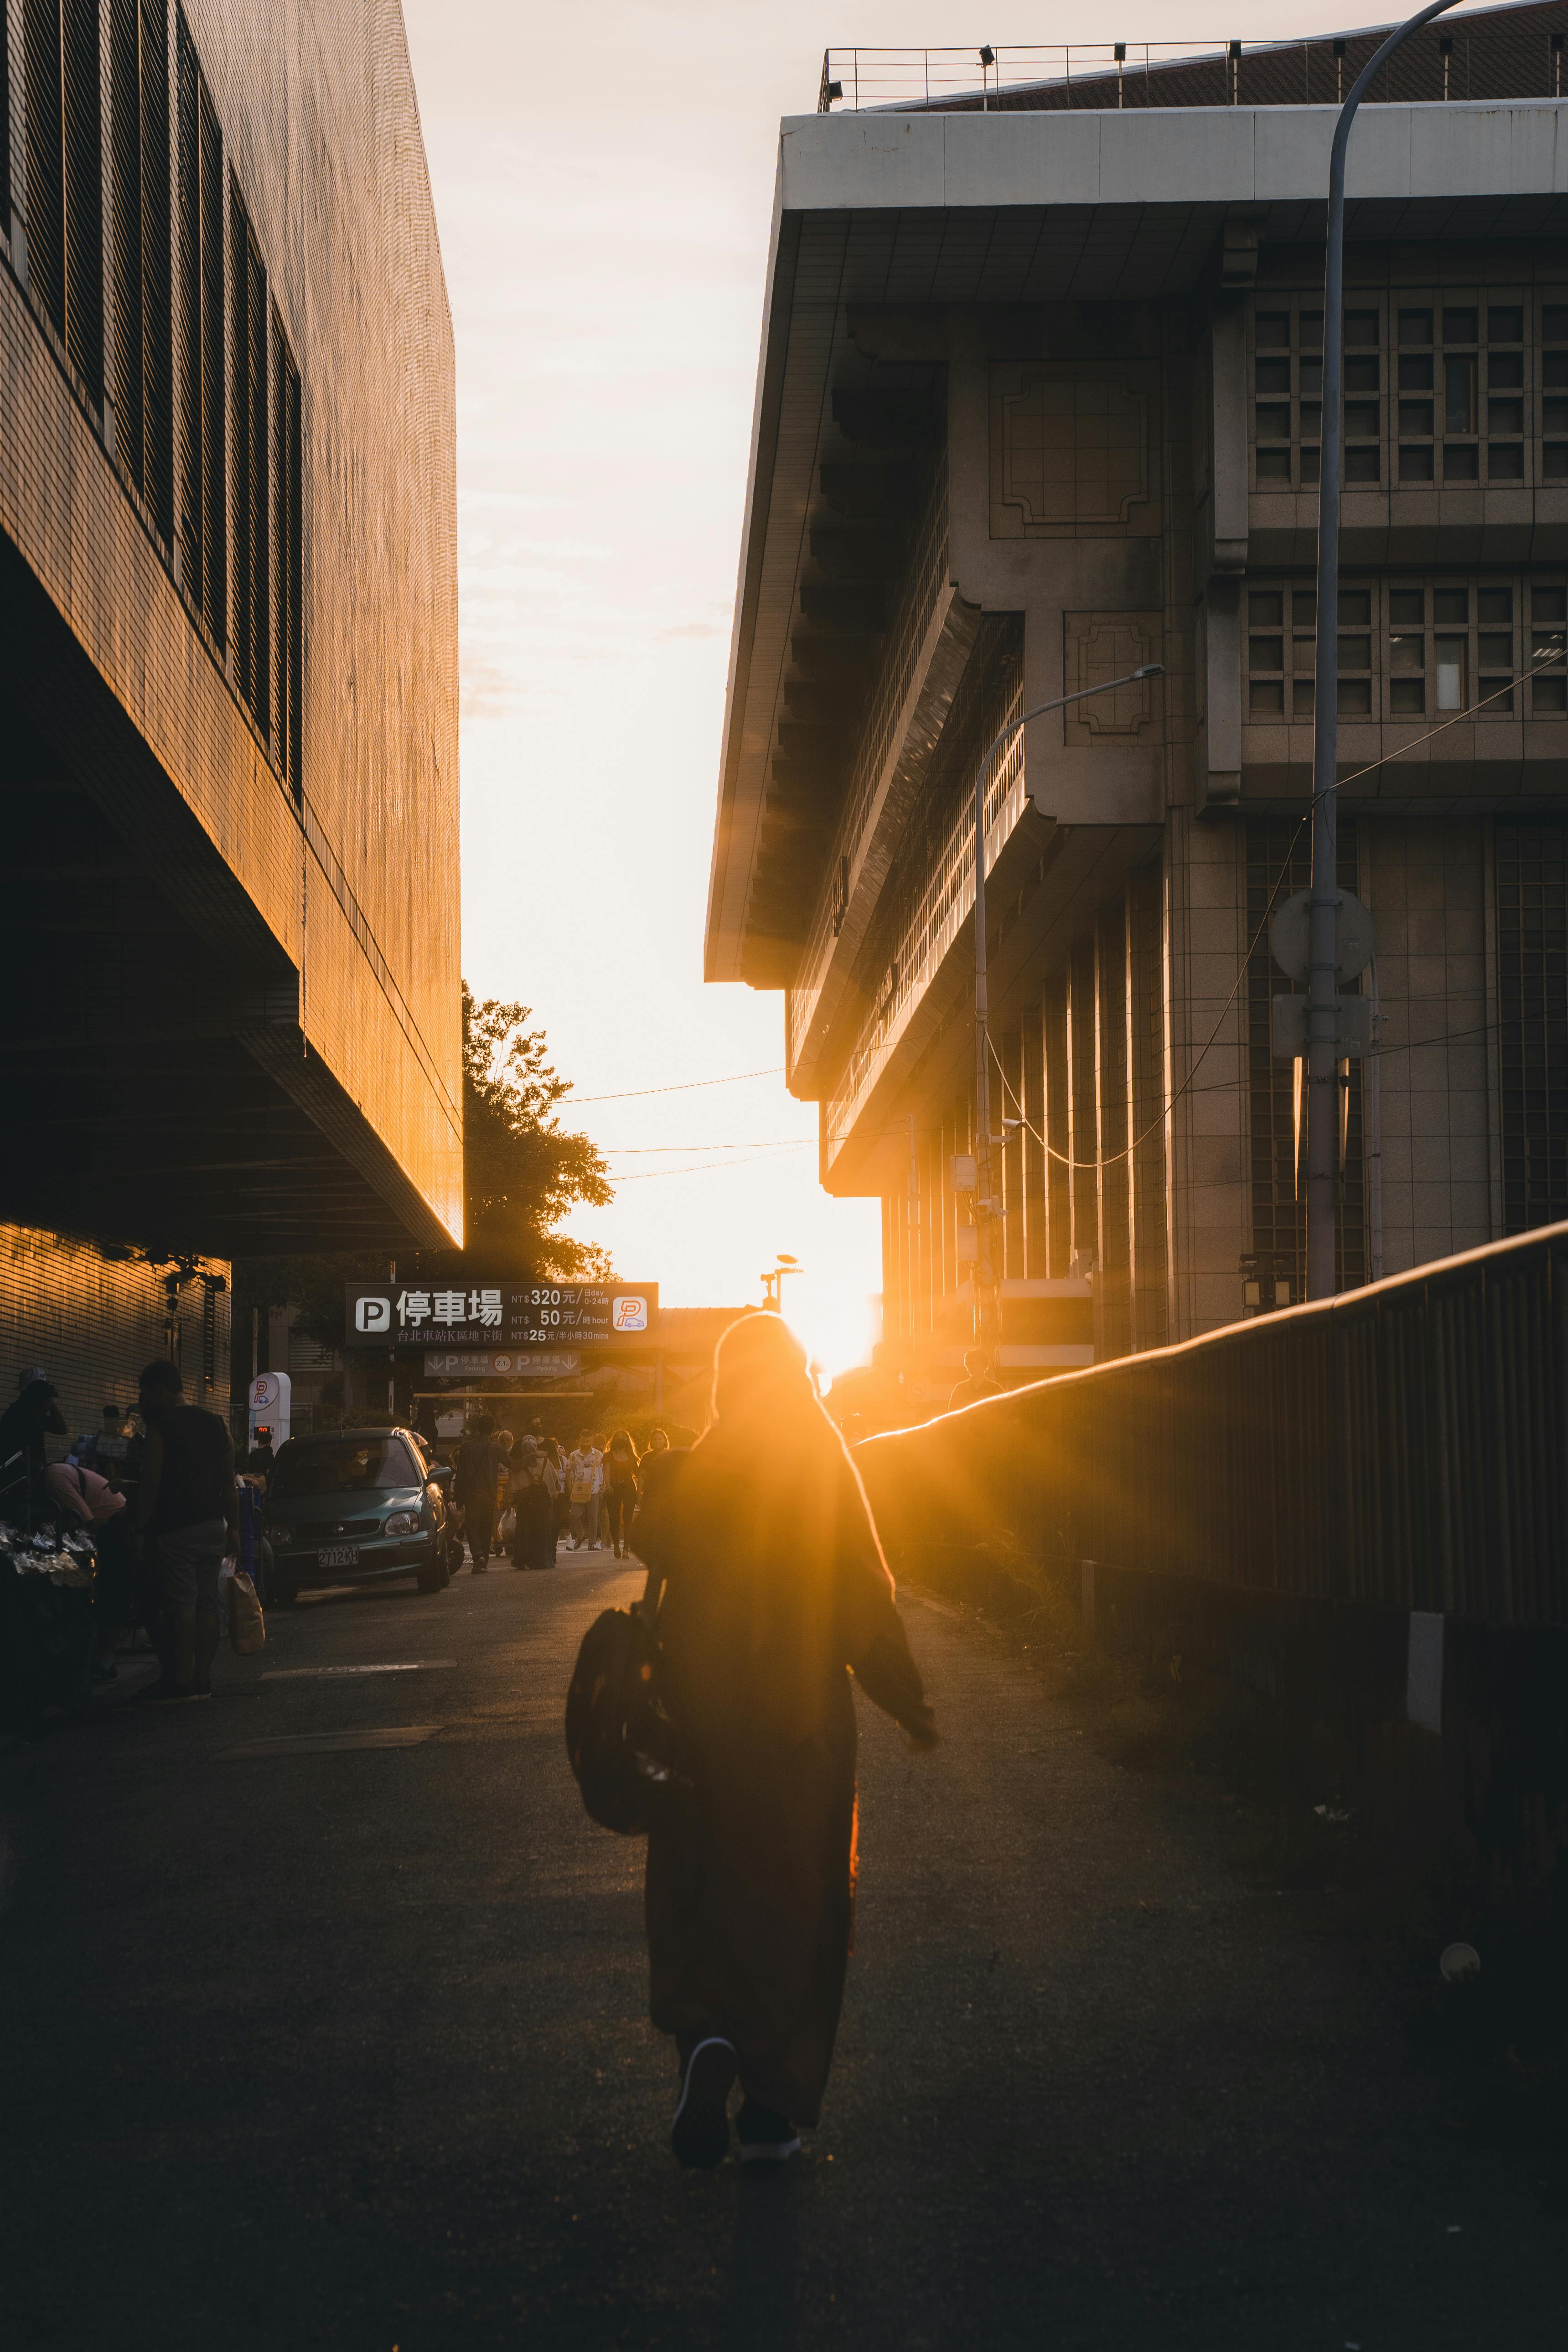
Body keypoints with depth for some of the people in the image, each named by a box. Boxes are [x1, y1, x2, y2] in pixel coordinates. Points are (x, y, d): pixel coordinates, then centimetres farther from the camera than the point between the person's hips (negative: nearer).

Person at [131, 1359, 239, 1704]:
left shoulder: (160, 1428, -9)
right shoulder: (216, 1425, 11)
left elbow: (151, 1484, -13)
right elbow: (229, 1484, 12)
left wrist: (139, 1529, -8)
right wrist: (233, 1527, 16)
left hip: (177, 1530, -7)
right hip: (213, 1527, 7)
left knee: (180, 1604, -7)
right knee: (207, 1603, 7)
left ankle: (181, 1681, -8)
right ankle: (202, 1679, 9)